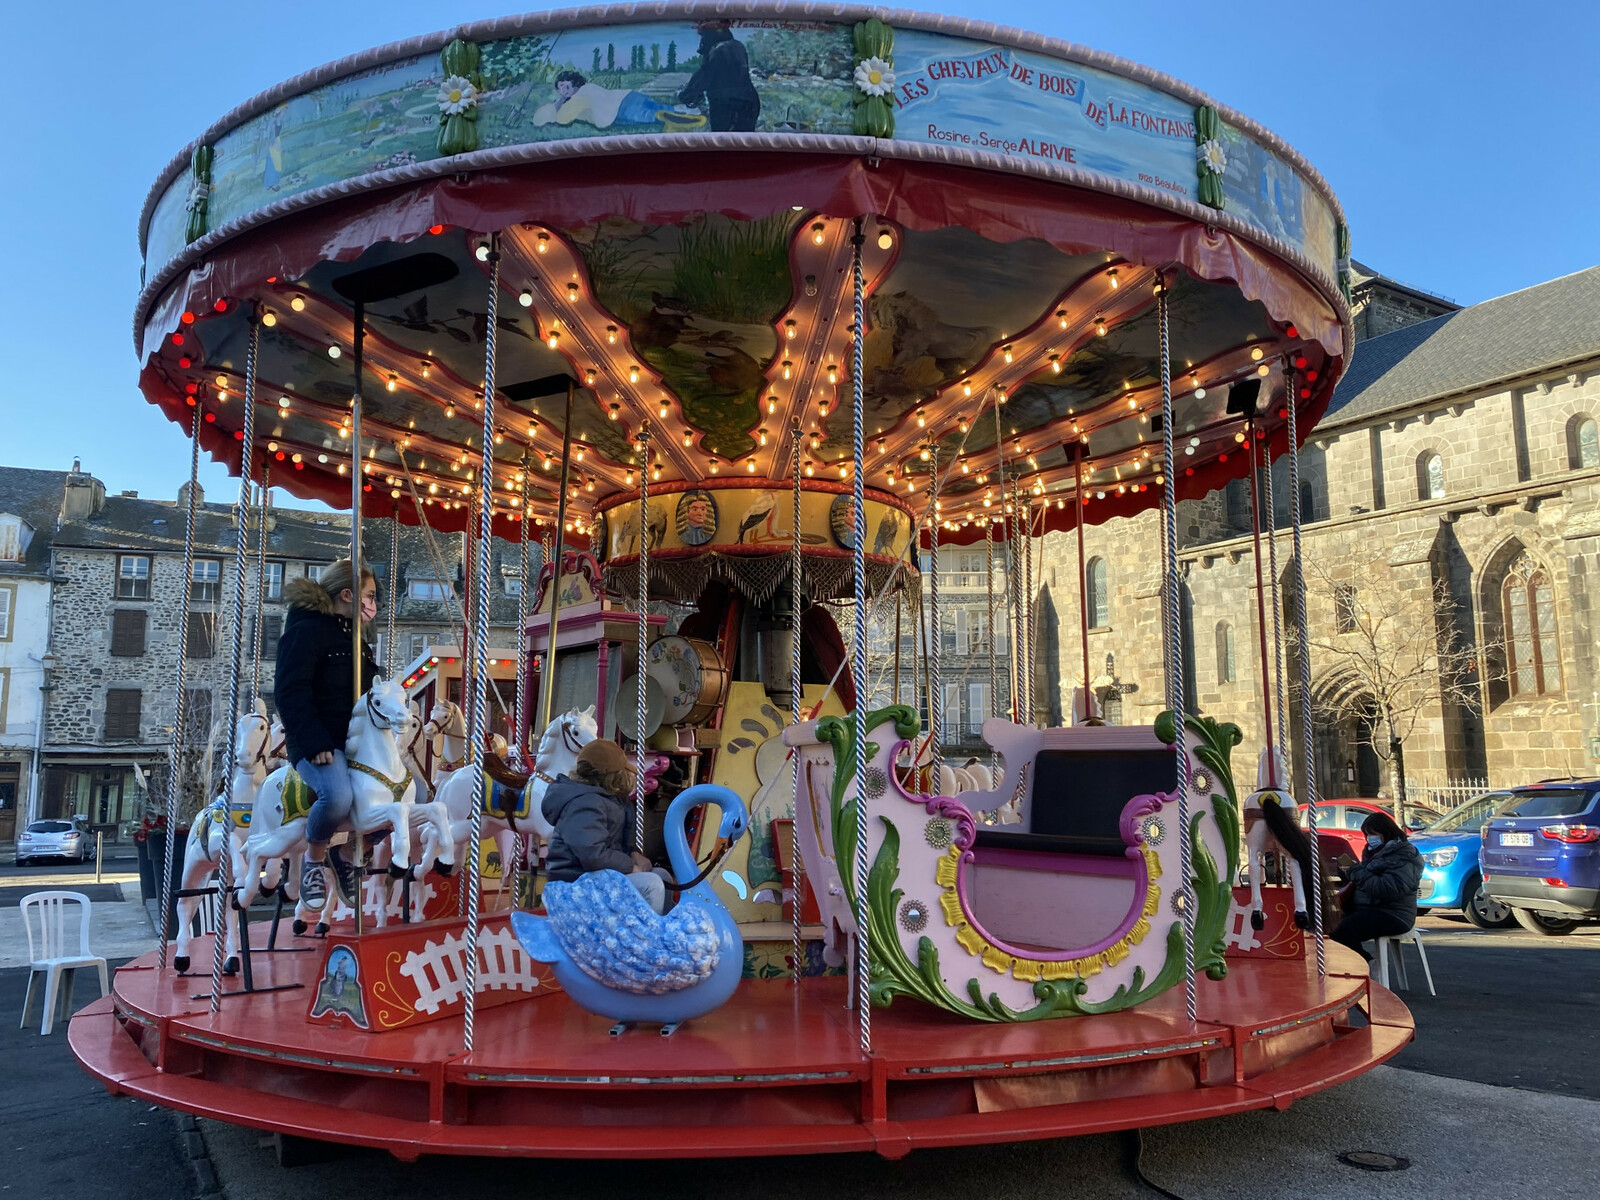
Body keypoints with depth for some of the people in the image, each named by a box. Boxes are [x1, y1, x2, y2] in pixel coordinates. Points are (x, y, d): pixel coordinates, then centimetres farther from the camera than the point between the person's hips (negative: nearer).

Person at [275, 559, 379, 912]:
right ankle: (314, 859, -8)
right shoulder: (307, 631, -8)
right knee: (339, 795, -36)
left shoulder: (356, 639, 19)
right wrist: (315, 745, -25)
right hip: (318, 743, -9)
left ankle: (347, 853, 10)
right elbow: (292, 694, -17)